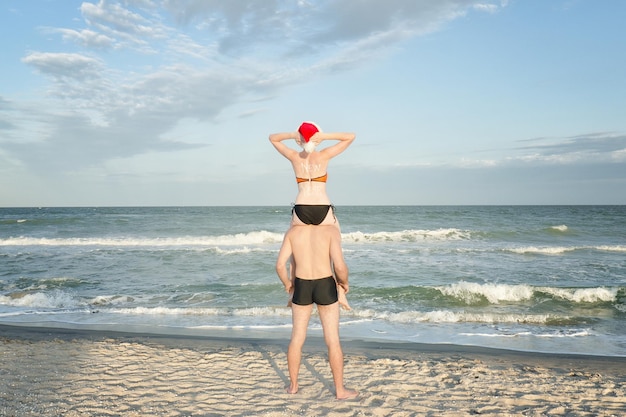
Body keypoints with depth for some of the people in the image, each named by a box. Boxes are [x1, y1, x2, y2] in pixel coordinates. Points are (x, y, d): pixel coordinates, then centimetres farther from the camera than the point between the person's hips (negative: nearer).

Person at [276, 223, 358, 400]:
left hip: (301, 287, 3)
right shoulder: (331, 230, -12)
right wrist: (344, 282, 2)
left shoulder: (292, 231, -3)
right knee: (333, 340, 8)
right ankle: (340, 390, 17)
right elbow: (340, 266, -19)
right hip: (325, 287, -2)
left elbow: (280, 265, -7)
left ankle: (293, 385, 29)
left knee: (297, 338, 16)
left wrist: (287, 283, 12)